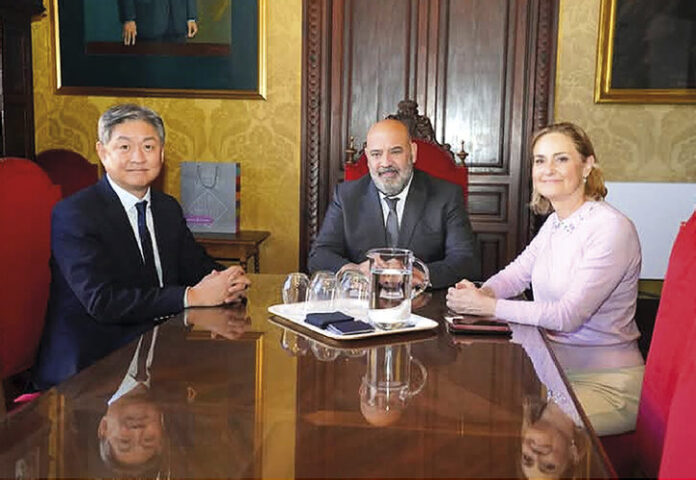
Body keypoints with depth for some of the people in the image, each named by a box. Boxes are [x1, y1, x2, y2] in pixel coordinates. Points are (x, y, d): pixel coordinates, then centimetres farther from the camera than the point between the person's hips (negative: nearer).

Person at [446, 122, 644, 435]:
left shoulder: (612, 229, -19)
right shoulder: (555, 222, 8)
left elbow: (569, 315, -24)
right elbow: (518, 272, 10)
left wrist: (489, 306, -25)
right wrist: (481, 293, -13)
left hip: (605, 383, -7)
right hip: (552, 364, 7)